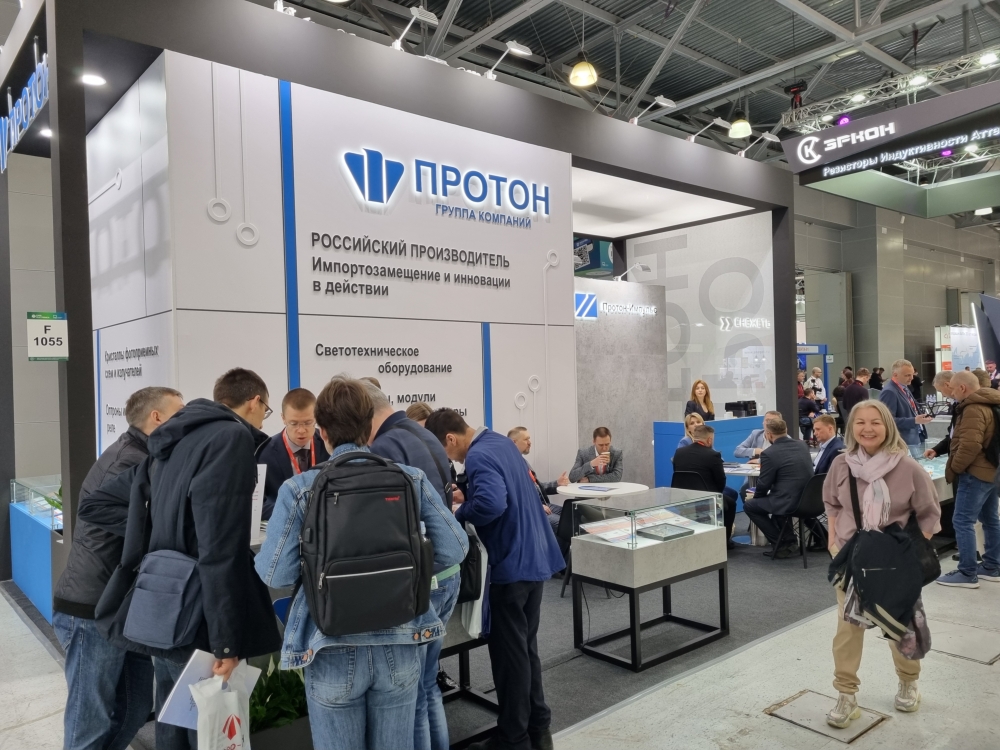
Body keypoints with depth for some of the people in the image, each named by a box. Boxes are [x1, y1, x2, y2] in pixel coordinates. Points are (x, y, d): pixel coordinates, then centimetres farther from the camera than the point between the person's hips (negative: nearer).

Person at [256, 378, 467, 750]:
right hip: (401, 644, 2)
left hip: (333, 650, -1)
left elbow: (275, 574, -10)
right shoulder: (412, 479, -4)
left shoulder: (298, 489, -9)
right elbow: (454, 550, -6)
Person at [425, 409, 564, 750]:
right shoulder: (501, 442, 10)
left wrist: (460, 512, -18)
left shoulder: (479, 456, -20)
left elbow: (492, 504, -36)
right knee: (526, 646, 19)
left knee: (509, 652, 5)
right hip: (535, 557, 10)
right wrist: (467, 496, 14)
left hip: (512, 564, -10)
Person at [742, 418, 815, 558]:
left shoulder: (769, 453, -14)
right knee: (774, 497, 32)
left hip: (789, 502, -8)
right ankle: (788, 539, 25)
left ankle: (782, 544, 9)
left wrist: (755, 495, 14)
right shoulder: (802, 445, 7)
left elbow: (763, 485, -7)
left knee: (749, 505, 13)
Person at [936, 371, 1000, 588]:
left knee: (962, 521, -7)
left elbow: (970, 445, -29)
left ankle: (967, 574, -3)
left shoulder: (973, 408, -20)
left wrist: (954, 467, -15)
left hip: (976, 472, -11)